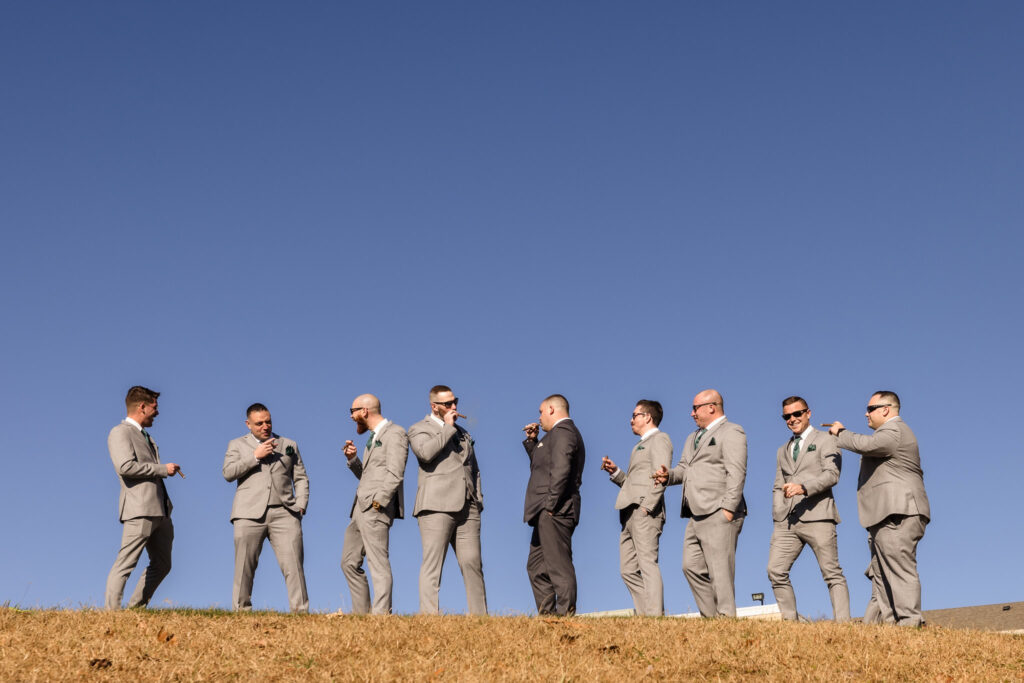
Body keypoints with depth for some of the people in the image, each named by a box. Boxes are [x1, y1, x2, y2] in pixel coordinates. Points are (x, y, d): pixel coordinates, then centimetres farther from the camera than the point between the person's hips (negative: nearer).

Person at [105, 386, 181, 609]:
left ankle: (135, 609, 17)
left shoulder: (145, 436, 25)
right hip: (139, 509, -10)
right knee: (125, 564, -10)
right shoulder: (121, 432, -4)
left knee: (162, 565, 12)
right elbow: (126, 466, -19)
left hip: (159, 510, 10)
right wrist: (162, 469, -13)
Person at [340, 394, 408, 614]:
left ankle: (382, 614, -16)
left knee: (378, 563, -14)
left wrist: (378, 501, -21)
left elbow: (395, 474, -15)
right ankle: (361, 614, 12)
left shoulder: (394, 433, -5)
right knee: (350, 563, 10)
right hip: (361, 509, 10)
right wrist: (352, 459, 9)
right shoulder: (373, 438, 24)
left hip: (377, 509, -10)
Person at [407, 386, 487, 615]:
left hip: (467, 508, 6)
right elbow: (426, 452, -16)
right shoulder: (419, 429, 6)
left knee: (472, 563, 0)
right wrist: (448, 427, -7)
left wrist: (478, 499, 16)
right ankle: (429, 617, -9)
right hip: (437, 507, -5)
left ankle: (480, 616, 3)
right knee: (433, 564, -8)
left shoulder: (463, 434, 26)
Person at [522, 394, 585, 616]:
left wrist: (551, 504, -23)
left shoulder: (562, 432, -10)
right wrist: (532, 441, 20)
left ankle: (566, 614, -12)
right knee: (536, 566, 13)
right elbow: (542, 465, 30)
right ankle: (547, 614, 14)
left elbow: (560, 469, -23)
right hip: (548, 514, 11)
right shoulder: (563, 432, 25)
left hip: (555, 512, -11)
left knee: (559, 565, -12)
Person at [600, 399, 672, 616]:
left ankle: (655, 616, -20)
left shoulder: (659, 439, 0)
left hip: (645, 514, -10)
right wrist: (615, 472, 12)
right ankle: (645, 615, 4)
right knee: (628, 570, 5)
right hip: (630, 514, 10)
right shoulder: (641, 445, 29)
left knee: (647, 564, -15)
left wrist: (646, 506, -20)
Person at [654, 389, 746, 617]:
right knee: (692, 566, 7)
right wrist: (668, 475, 1)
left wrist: (729, 508, -21)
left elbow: (736, 473, -13)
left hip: (719, 515, -9)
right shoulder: (694, 438, 26)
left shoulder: (731, 432, -3)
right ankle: (711, 618, 12)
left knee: (720, 571, -9)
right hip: (697, 517, 9)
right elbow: (684, 468, 25)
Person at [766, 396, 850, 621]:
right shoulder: (783, 451, 27)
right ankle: (790, 621, 0)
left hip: (817, 517, -6)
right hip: (787, 520, 6)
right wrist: (778, 516, 9)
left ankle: (843, 623, -6)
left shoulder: (826, 440, 7)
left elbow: (832, 474, -8)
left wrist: (803, 487, -22)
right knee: (775, 571, -6)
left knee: (832, 573, -6)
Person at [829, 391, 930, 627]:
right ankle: (887, 622, 9)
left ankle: (910, 623, -16)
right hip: (887, 518, 11)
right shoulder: (894, 431, 26)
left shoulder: (894, 432, -10)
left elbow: (865, 444, -26)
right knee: (881, 574, 9)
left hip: (898, 515, -11)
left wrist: (840, 432, -10)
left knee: (901, 570, -14)